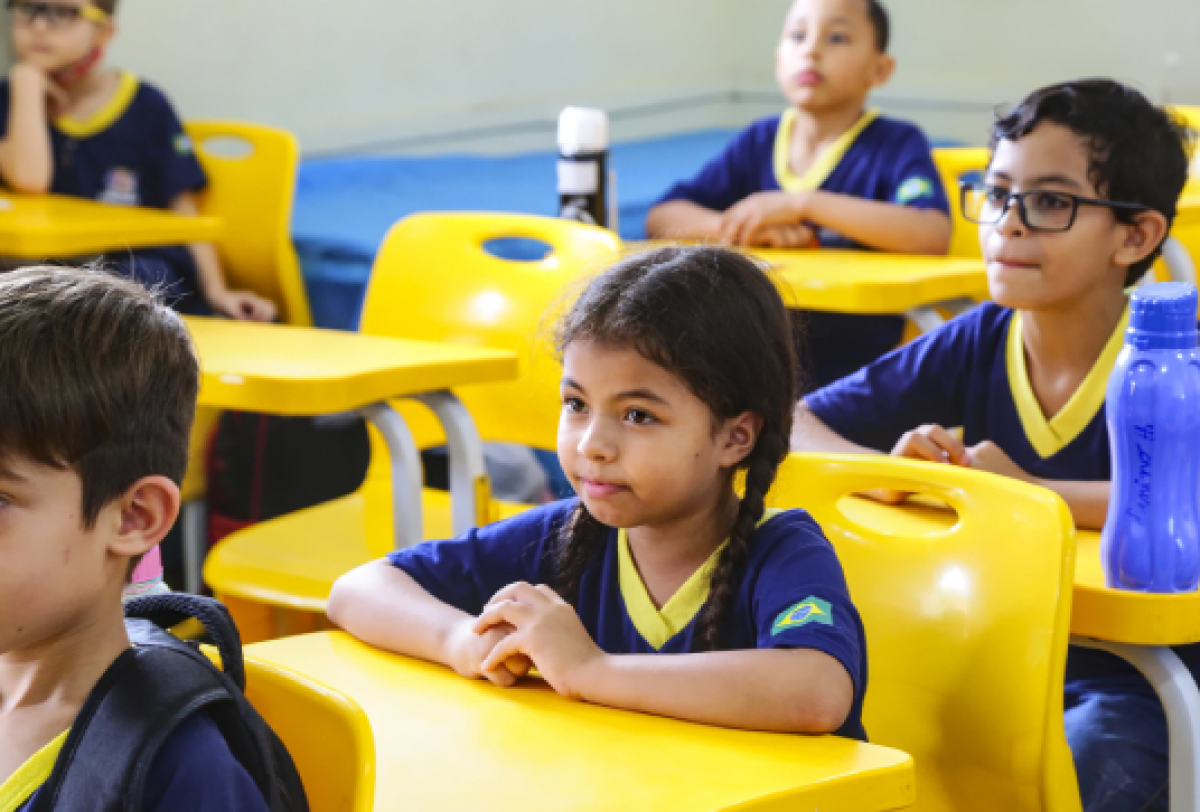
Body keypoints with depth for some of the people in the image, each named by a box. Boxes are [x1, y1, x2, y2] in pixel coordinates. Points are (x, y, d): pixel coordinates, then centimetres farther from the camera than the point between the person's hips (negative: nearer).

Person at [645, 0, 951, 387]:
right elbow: (660, 219, 6)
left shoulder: (897, 145, -3)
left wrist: (802, 203, -23)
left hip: (850, 373, -5)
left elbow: (932, 236, -23)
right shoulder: (757, 142, 10)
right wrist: (739, 227, -15)